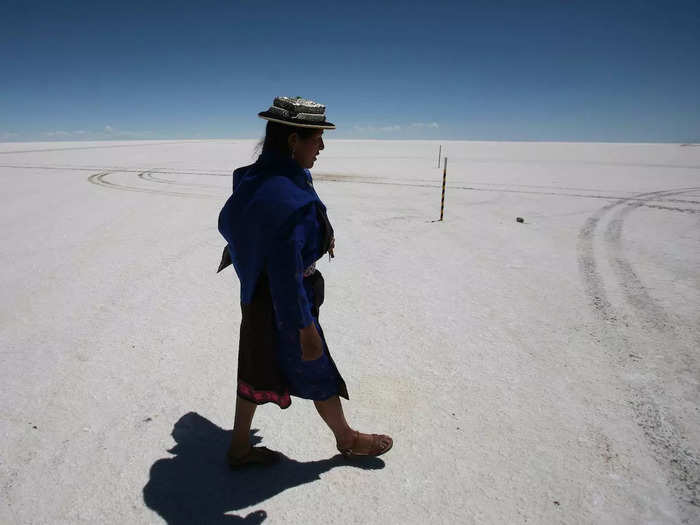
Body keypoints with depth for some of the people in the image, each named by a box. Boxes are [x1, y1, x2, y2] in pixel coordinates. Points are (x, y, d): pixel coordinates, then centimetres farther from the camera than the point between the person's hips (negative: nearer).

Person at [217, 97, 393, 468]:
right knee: (318, 373, 13)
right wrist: (306, 329, -20)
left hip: (255, 296, 9)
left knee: (257, 371, 22)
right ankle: (347, 439, 40)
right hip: (283, 307, -8)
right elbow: (287, 274, -29)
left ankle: (239, 447, 41)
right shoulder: (290, 199, -31)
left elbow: (227, 222, 15)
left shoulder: (252, 178, -1)